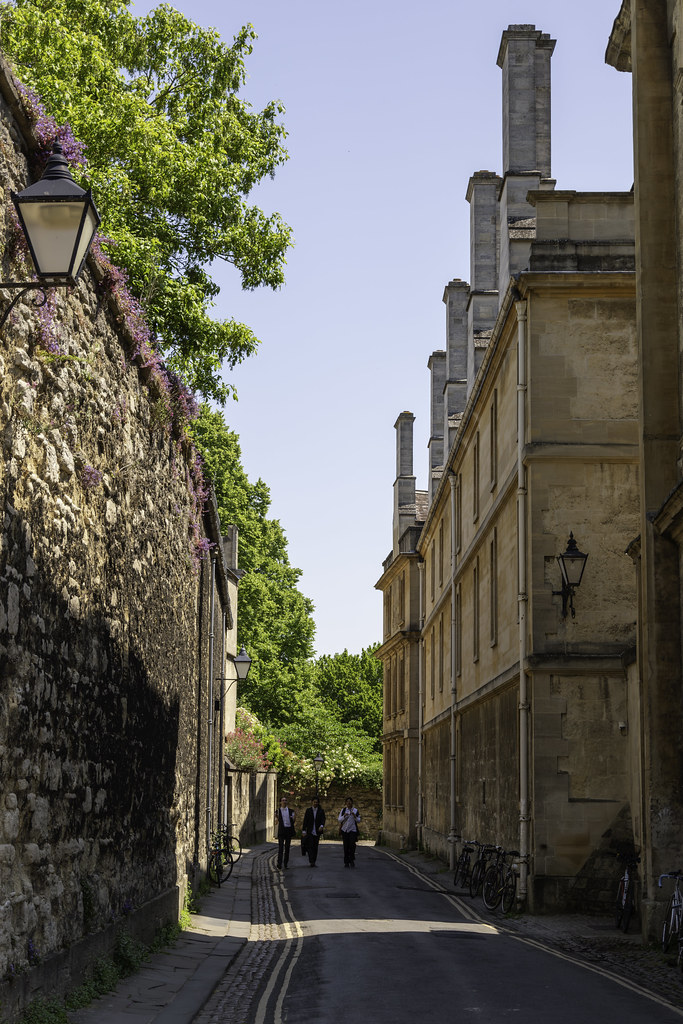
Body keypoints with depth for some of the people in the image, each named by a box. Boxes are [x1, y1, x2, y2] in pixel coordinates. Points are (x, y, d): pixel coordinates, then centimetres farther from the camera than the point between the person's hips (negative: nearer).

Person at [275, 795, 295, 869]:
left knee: (287, 847, 6)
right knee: (280, 847, -11)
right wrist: (276, 818, -18)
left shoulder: (290, 811, 10)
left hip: (289, 830, 3)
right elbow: (276, 823, 1)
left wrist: (294, 818, -8)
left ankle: (286, 863, 14)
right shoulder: (278, 811, 4)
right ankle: (279, 864, -15)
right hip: (281, 830, -3)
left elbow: (292, 822, 12)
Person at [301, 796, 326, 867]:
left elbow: (323, 820, -1)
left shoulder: (321, 811, 7)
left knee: (315, 847, 4)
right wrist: (303, 831, -3)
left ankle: (313, 862, 11)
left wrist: (321, 826, -22)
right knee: (310, 846, -12)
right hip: (310, 831, -1)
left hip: (317, 832, 1)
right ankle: (311, 862, -18)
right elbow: (305, 821, 3)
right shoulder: (308, 810, 5)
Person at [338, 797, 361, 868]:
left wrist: (355, 816, -12)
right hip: (345, 830, 1)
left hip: (353, 830, -1)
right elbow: (339, 819, 3)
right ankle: (346, 862, 4)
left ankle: (352, 860, -4)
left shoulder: (355, 810, 8)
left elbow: (358, 820, 7)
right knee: (346, 846, -1)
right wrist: (344, 816, -15)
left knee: (352, 845, -14)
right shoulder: (343, 810, 9)